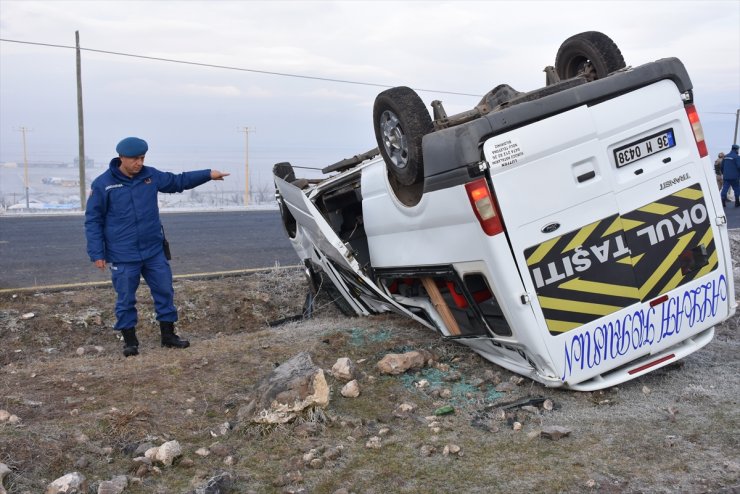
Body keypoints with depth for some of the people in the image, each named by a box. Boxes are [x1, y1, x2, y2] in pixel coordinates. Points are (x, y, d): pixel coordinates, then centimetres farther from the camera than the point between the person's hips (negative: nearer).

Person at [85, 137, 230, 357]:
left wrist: (208, 174, 9)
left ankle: (168, 334, 24)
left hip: (154, 251, 5)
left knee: (165, 291, 10)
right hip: (123, 256, -4)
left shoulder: (150, 175, 3)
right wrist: (97, 253, -10)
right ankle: (129, 340, 20)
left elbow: (178, 181, 16)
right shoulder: (103, 184, -9)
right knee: (126, 299, 5)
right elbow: (93, 221, -5)